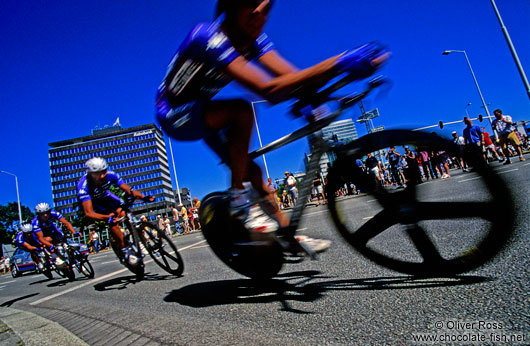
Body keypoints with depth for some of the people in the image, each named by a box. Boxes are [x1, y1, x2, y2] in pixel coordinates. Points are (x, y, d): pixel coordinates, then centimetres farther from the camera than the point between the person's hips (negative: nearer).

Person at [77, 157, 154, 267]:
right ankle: (124, 250, -11)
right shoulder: (83, 185, -38)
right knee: (113, 222, -25)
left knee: (123, 214, -20)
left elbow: (128, 190, -29)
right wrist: (107, 218, -61)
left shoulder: (110, 175, -29)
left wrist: (143, 197, -47)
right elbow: (88, 213, -45)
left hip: (105, 197, 4)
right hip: (90, 202, -4)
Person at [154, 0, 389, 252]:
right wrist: (339, 63, -47)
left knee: (250, 171, -1)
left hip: (199, 113, 7)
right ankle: (239, 200, -19)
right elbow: (269, 90, -44)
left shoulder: (254, 40, -8)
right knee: (242, 111, -32)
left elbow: (296, 82, -20)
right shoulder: (209, 37, -32)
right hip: (174, 114, -7)